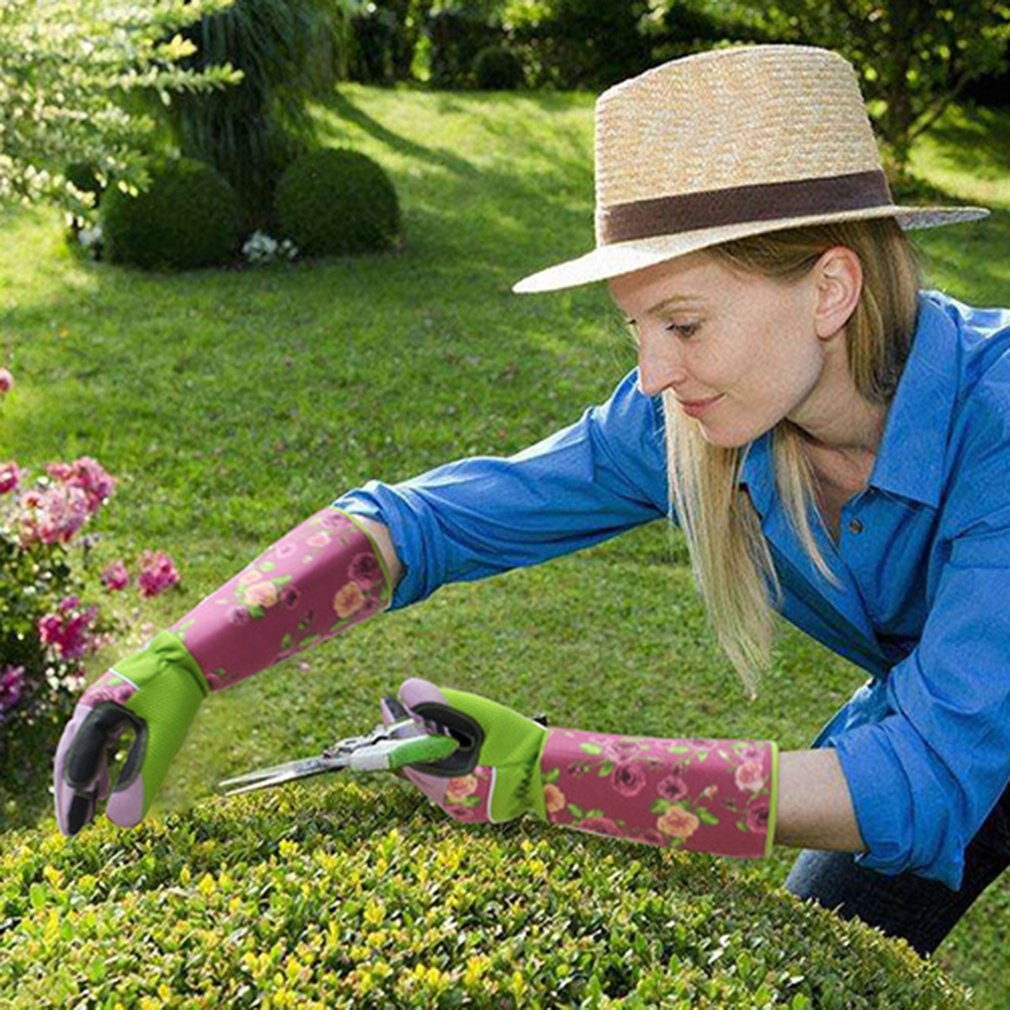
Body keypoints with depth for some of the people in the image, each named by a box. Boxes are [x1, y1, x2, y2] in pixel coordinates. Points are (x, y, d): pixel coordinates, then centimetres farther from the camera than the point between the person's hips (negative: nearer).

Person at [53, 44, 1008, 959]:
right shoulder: (684, 425, -24)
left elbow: (929, 781, -42)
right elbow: (425, 518, -22)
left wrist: (544, 775, -47)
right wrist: (175, 666, -34)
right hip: (915, 716, 3)